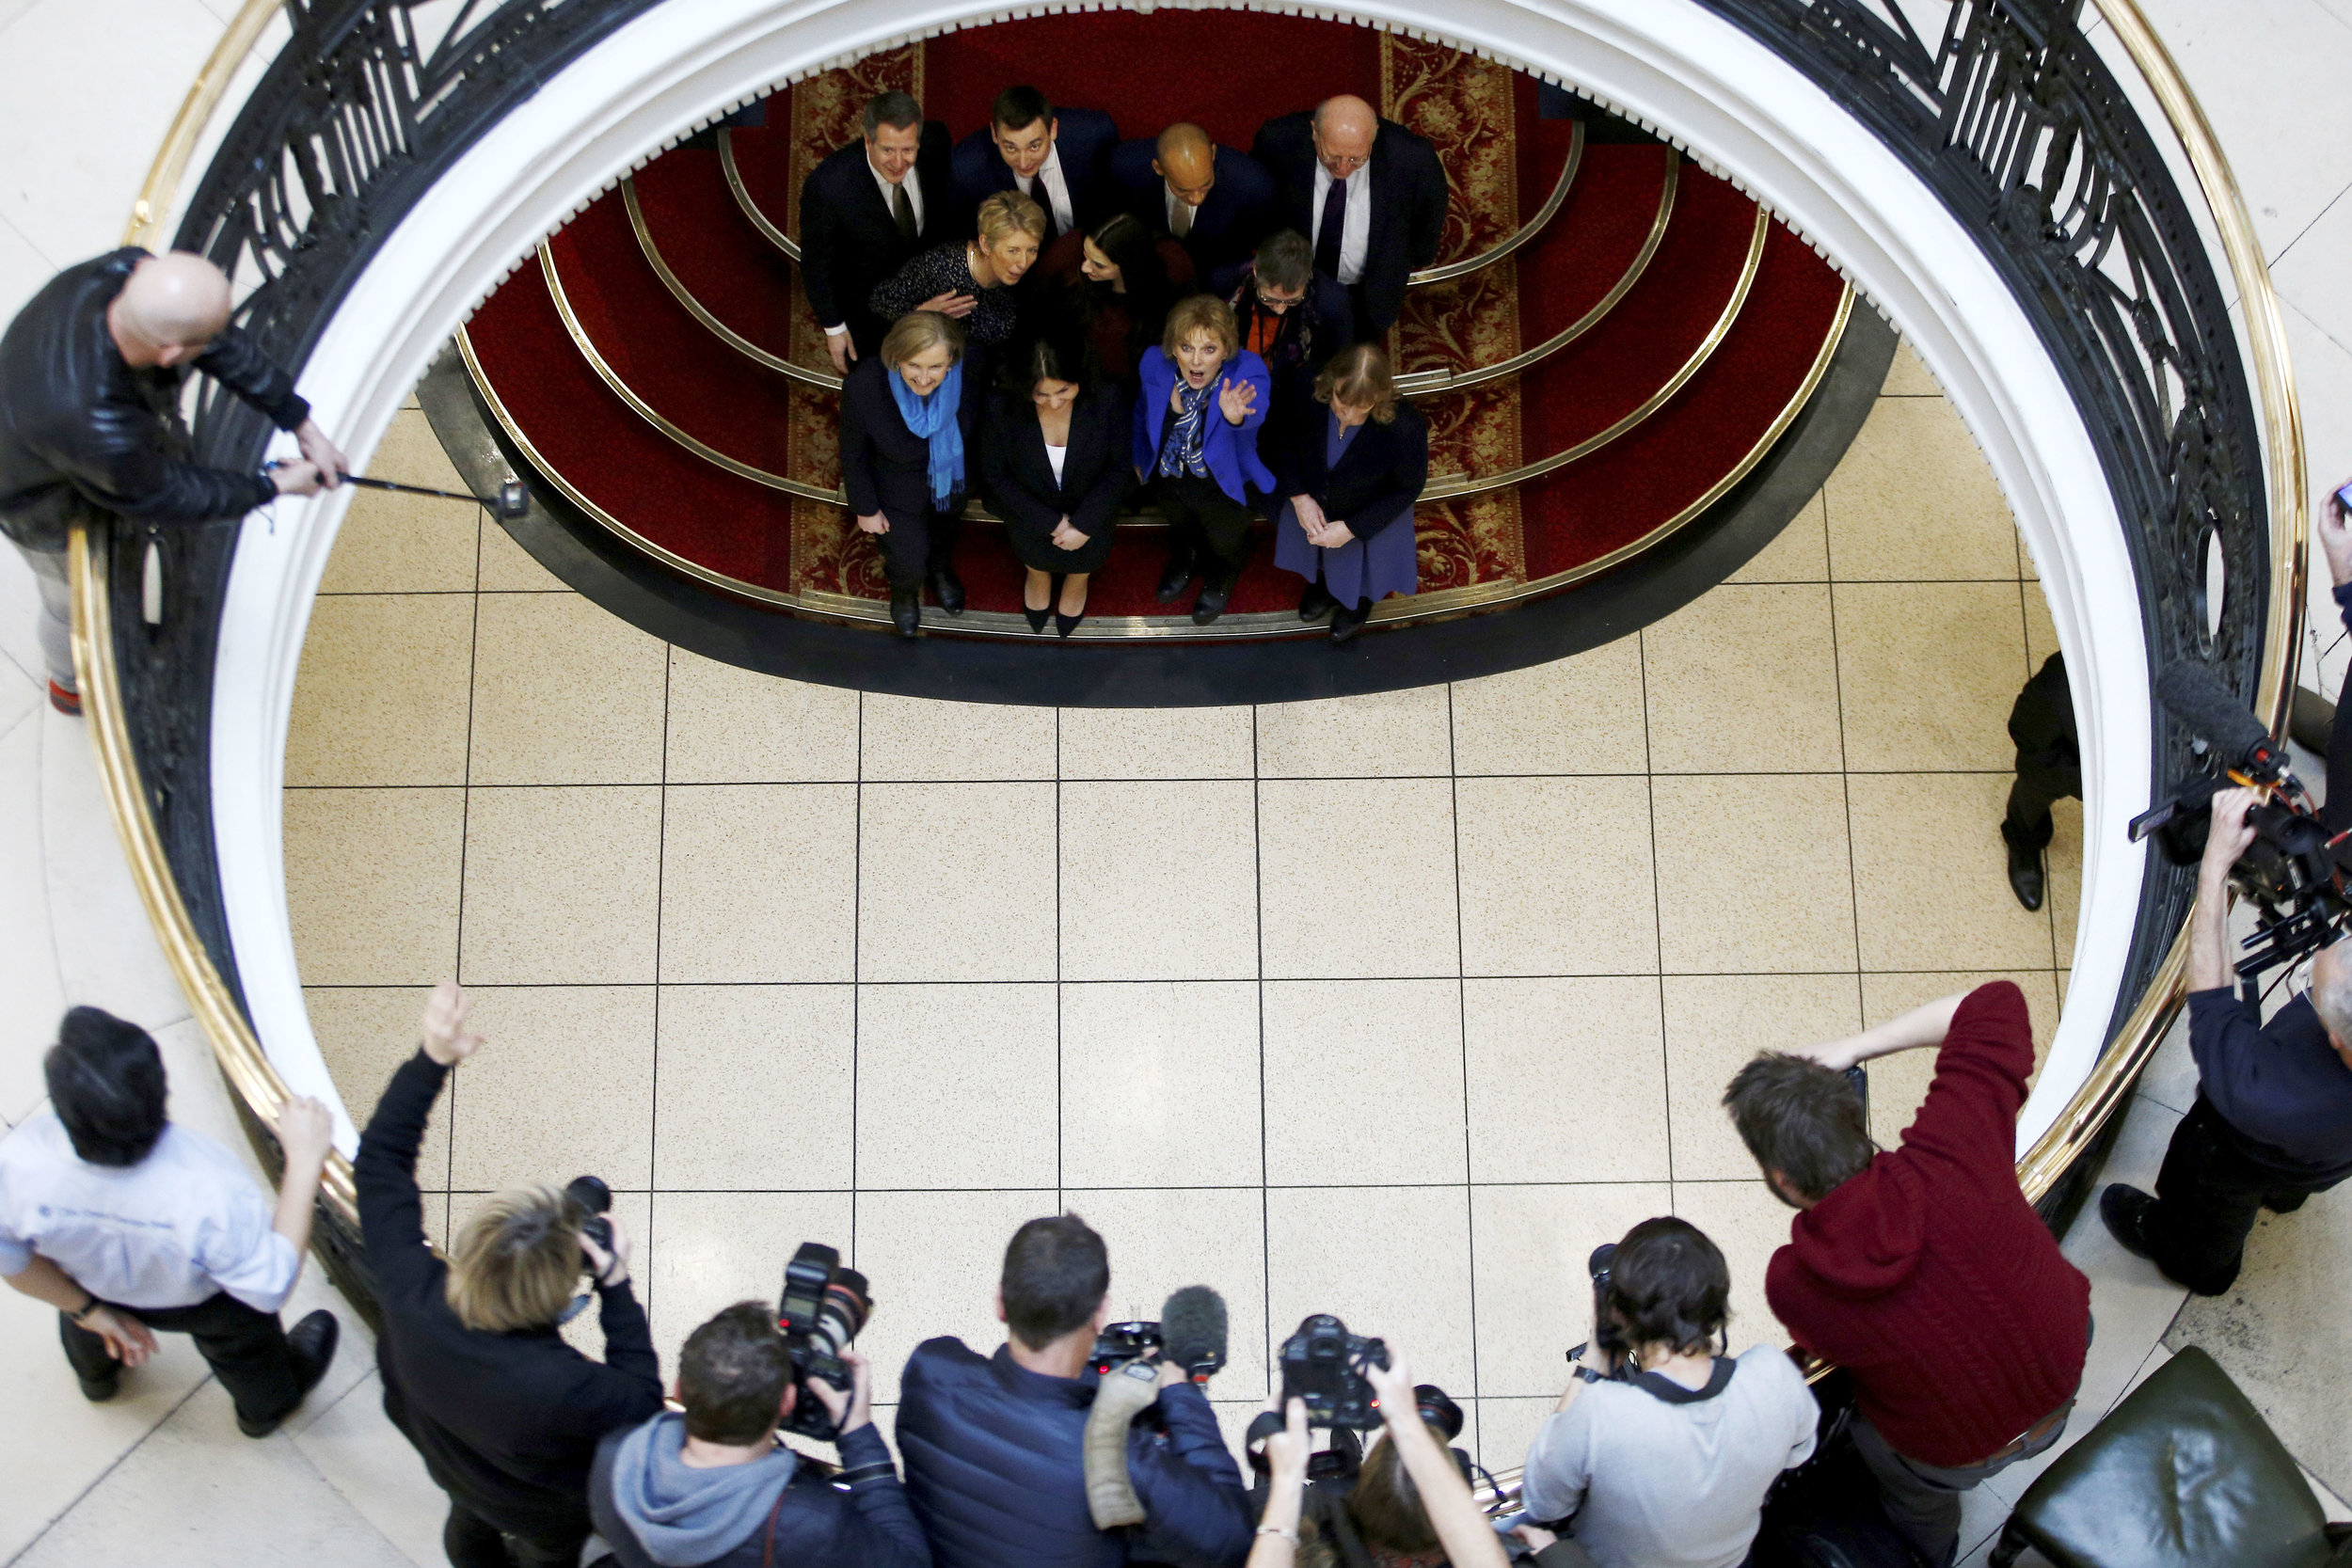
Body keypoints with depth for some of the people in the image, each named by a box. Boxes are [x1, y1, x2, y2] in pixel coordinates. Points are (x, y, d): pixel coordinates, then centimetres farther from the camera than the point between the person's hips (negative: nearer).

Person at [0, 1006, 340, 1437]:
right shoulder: (209, 1194, -49)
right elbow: (271, 1287, -30)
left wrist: (88, 1310, -1)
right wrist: (304, 1160, -31)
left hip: (95, 1285, 2)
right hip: (200, 1302, -2)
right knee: (238, 1341, 34)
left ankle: (97, 1376, 72)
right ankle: (265, 1408, 66)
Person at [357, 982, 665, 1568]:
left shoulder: (410, 1294, -40)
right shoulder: (558, 1387, -53)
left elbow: (378, 1161, -27)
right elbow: (643, 1400, -31)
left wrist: (429, 1059, -30)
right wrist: (617, 1289, -32)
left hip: (453, 1469, 4)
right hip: (548, 1513, -4)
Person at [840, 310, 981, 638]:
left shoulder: (970, 372, -37)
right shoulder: (862, 387, -41)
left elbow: (979, 425, -11)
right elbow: (853, 454, -20)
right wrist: (866, 508, -7)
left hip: (953, 478, 3)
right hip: (899, 491, -3)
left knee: (946, 527, 34)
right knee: (909, 564, 16)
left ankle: (941, 568, 71)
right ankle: (904, 589, 56)